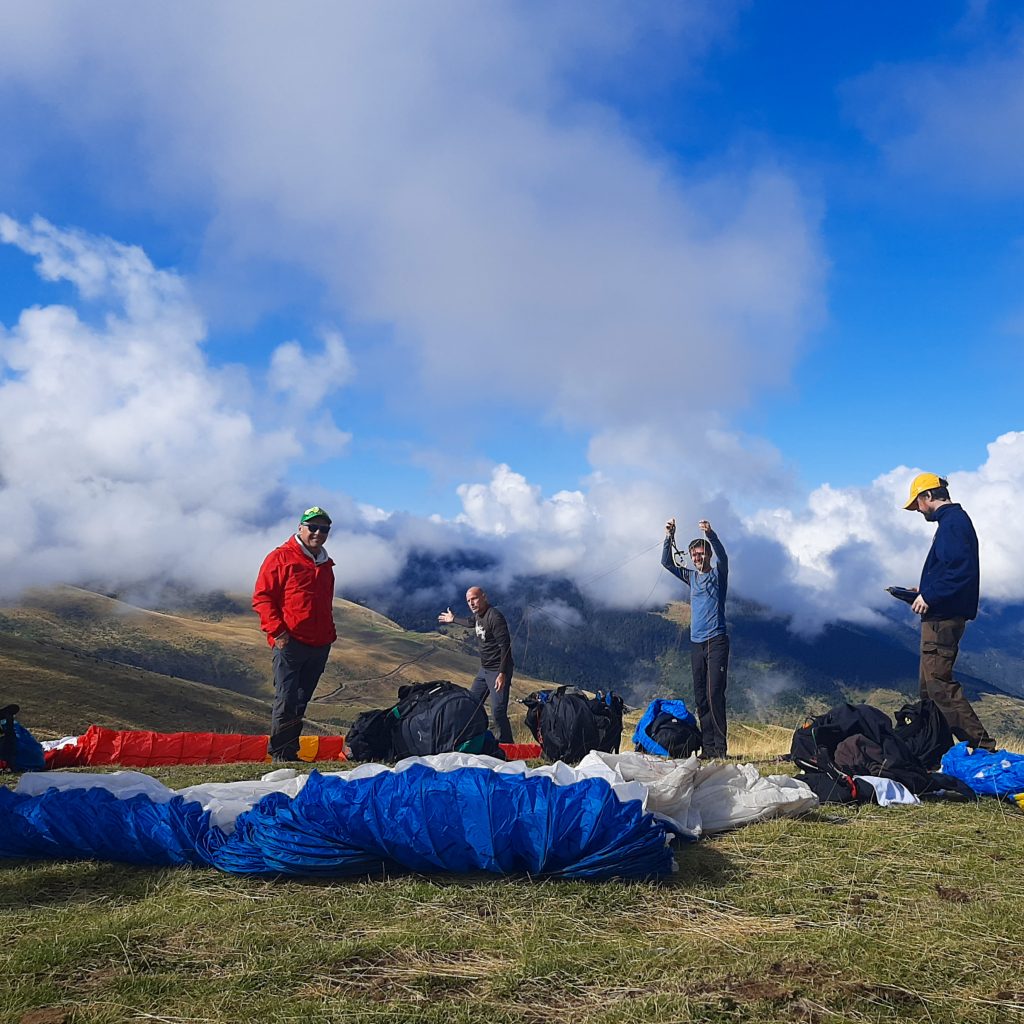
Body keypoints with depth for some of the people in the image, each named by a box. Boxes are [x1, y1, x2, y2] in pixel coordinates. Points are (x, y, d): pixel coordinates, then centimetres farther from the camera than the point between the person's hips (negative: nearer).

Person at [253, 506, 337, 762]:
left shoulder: (325, 564, 19)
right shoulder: (281, 558, -2)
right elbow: (262, 597, -6)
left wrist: (330, 633, 18)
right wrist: (276, 630, -15)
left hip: (320, 645, 7)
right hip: (290, 643, -7)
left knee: (300, 702, 11)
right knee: (286, 701, -5)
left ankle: (290, 752, 18)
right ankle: (280, 755, 4)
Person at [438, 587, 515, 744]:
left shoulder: (494, 617, -22)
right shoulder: (478, 614, 7)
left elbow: (505, 646, -25)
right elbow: (472, 623, 33)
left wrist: (502, 674, -29)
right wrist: (454, 619, 47)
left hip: (498, 671, -10)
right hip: (484, 669, 10)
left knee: (498, 713, -14)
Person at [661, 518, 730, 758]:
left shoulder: (718, 574, 4)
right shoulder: (691, 577, 17)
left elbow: (723, 556, -16)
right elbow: (667, 562, 11)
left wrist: (710, 534, -33)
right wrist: (669, 537, -5)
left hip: (716, 640, -5)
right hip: (696, 642, 6)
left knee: (715, 693, -13)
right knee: (700, 698, 3)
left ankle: (720, 746, -11)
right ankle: (707, 747, 6)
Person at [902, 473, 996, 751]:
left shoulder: (951, 522, -13)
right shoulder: (955, 519, 19)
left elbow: (959, 569, -25)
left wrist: (930, 596, -19)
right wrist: (926, 590, 19)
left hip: (941, 618, -11)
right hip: (942, 616, 11)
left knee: (938, 683, -11)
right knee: (930, 684, 13)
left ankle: (981, 744, -9)